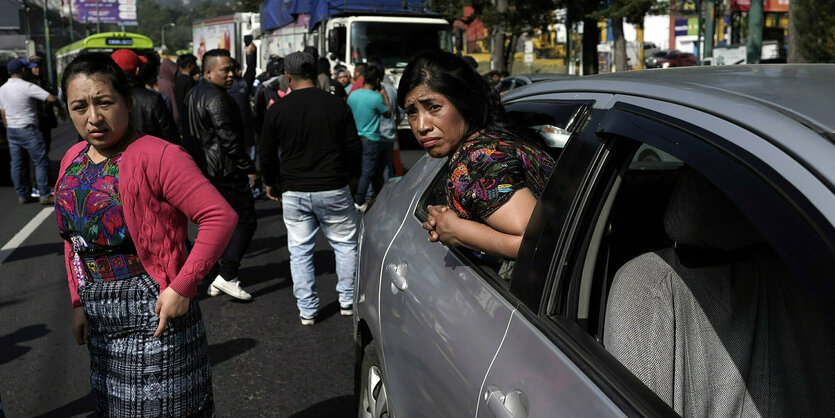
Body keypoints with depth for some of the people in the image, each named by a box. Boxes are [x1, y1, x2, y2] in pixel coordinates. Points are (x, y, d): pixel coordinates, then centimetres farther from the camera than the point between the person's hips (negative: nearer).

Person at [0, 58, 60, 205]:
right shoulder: (27, 87, -15)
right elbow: (51, 98, -21)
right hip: (28, 130, -8)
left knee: (16, 164, 10)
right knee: (41, 162, -1)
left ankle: (22, 196, 17)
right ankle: (44, 195, -1)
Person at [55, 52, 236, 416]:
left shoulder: (157, 156, -18)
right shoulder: (73, 160, 7)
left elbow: (220, 217, -25)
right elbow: (74, 237, 17)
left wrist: (182, 288, -23)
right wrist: (78, 302, 11)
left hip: (154, 315, -7)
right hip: (99, 320, 8)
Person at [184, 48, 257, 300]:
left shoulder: (194, 95, 15)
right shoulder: (217, 99, -17)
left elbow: (190, 135, 21)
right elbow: (230, 139, -21)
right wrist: (248, 168, -14)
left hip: (203, 171, 10)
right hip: (226, 173, -10)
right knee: (245, 221, -4)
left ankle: (219, 278, 21)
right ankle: (226, 276, -6)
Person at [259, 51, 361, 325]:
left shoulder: (278, 109, -3)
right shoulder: (337, 105, -3)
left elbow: (266, 155, 3)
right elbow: (354, 149, 1)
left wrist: (270, 182, 21)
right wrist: (347, 174, 20)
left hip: (294, 192, 1)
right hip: (333, 189, 0)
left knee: (300, 251, 10)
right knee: (345, 244, 15)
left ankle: (307, 310, 15)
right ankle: (347, 300, 20)